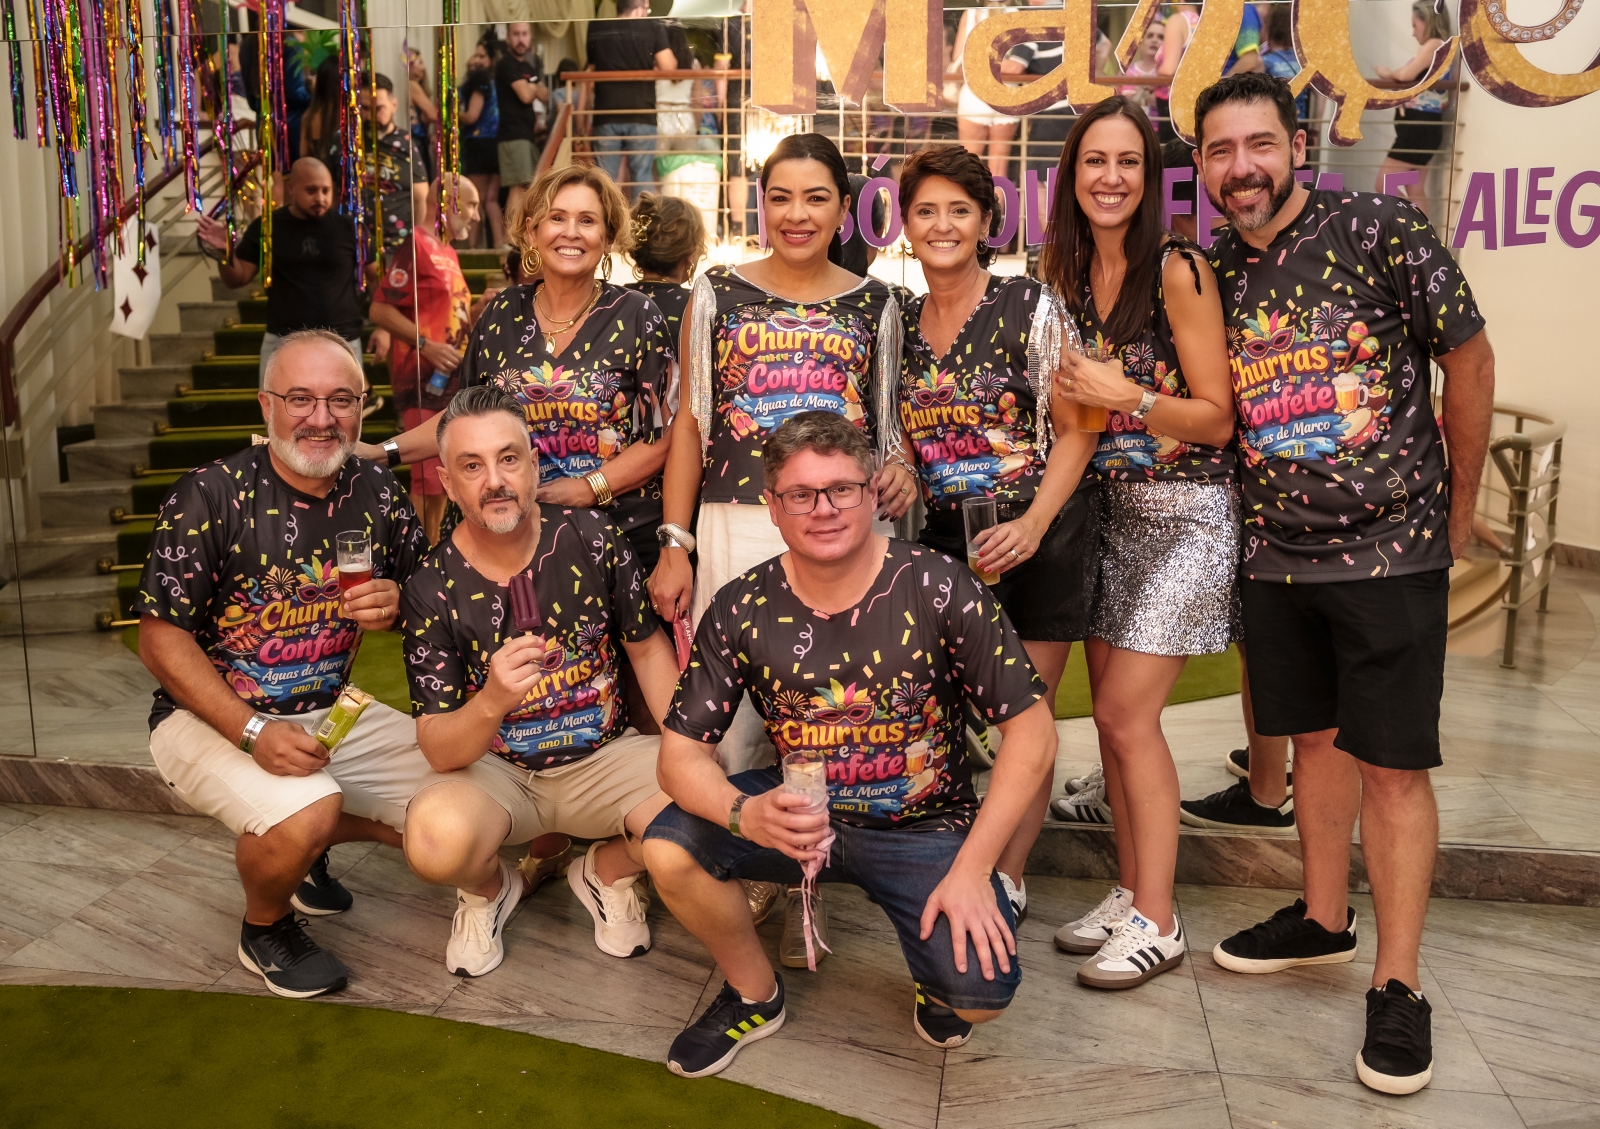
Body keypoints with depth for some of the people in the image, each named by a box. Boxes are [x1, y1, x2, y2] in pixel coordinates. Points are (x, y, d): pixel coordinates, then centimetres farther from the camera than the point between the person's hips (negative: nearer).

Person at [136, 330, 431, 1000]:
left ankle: (303, 848, 19)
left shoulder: (377, 494, -1)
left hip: (332, 712, 5)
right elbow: (161, 639, -14)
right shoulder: (212, 496, -15)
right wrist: (255, 732, -25)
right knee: (307, 813, -33)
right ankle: (264, 928, 4)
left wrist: (397, 606, -16)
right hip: (212, 717, -5)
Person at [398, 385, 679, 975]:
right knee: (436, 841, -34)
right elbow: (439, 752, -13)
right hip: (494, 768, -1)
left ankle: (607, 872, 11)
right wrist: (491, 701, -36)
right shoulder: (432, 589, -12)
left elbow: (647, 645, 6)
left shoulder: (591, 537, -8)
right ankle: (489, 889, 7)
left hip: (603, 754, 2)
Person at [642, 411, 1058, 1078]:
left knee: (982, 989, -26)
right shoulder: (743, 609, -9)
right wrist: (745, 814, -32)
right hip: (802, 812, 3)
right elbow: (681, 753, -8)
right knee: (669, 850, -23)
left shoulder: (938, 589, -15)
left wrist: (971, 867, -19)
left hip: (924, 826, -2)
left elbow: (1032, 730, -12)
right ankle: (753, 995, 8)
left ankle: (937, 981, 16)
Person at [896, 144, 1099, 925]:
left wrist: (1033, 524, -17)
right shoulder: (899, 323, 8)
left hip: (1039, 539, -3)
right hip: (944, 540, 4)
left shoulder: (1032, 308, -5)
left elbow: (1075, 430, -7)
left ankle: (1007, 878, 16)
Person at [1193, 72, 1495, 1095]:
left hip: (1392, 550, -4)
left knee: (1392, 766, -1)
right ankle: (1325, 920, 33)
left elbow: (1470, 360, -2)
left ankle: (1398, 986, 10)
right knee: (1315, 739, 16)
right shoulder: (1210, 274, 3)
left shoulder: (1383, 232, -9)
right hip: (1278, 552, 4)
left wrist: (1458, 510, 4)